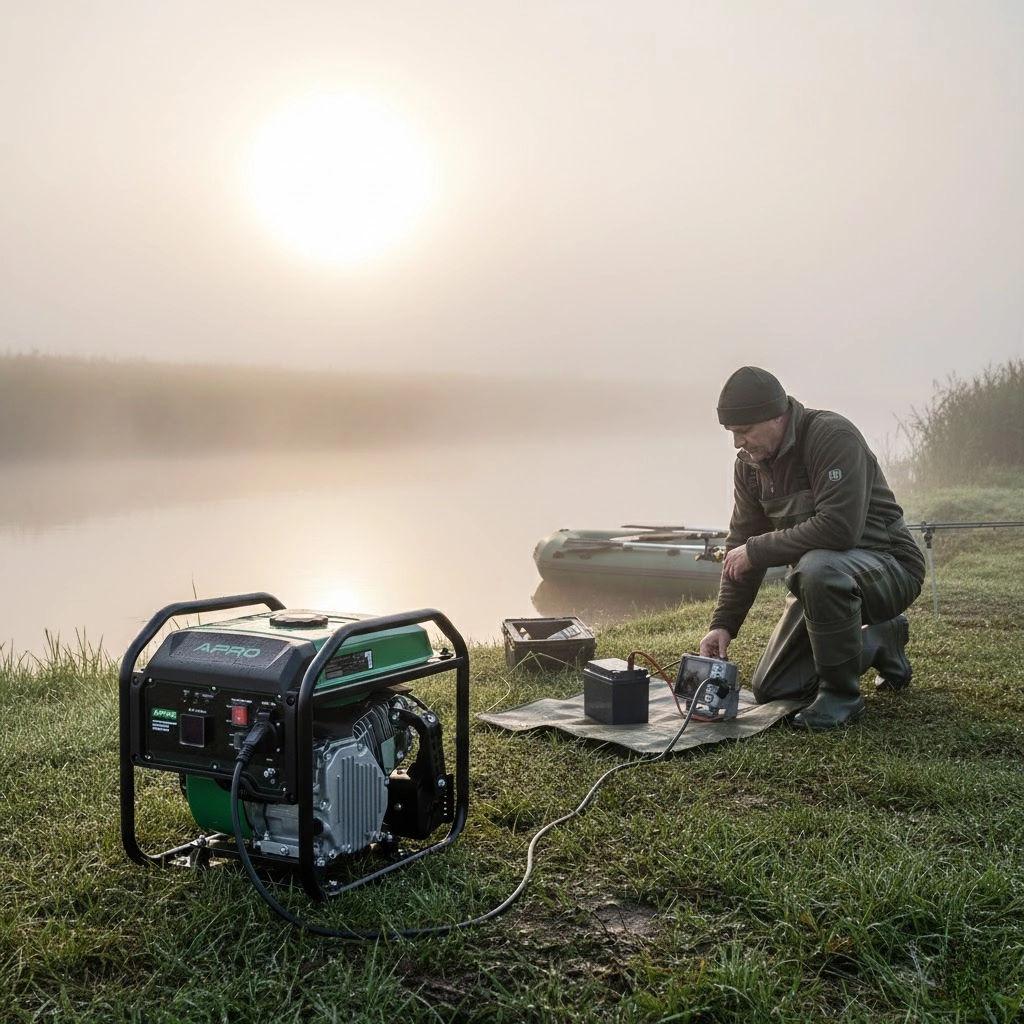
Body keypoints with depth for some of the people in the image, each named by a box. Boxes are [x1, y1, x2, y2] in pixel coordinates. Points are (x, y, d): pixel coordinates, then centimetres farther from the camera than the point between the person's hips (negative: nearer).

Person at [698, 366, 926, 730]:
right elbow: (741, 544, 2)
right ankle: (879, 641, 23)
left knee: (818, 568, -41)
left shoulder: (833, 436, -24)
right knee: (770, 691, 4)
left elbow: (839, 528, -35)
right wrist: (723, 624, -6)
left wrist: (757, 550, -27)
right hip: (820, 573, 8)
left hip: (888, 566, -8)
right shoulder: (750, 462, 0)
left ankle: (840, 694, -18)